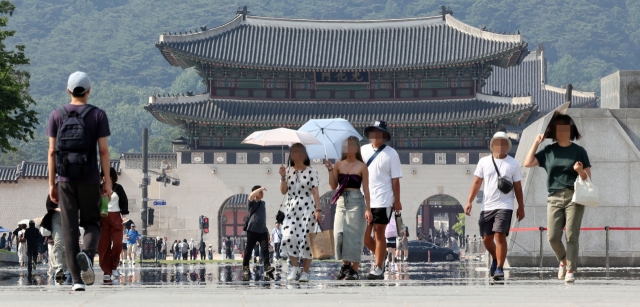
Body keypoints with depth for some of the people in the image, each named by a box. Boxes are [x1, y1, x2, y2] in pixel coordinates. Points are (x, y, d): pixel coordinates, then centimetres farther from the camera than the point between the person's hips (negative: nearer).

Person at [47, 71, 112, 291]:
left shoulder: (56, 115, 3)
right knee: (91, 223, 13)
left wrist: (52, 183, 5)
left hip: (65, 180, 1)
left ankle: (77, 279, -2)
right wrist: (107, 180, 0)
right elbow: (103, 150, -5)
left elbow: (52, 151, 1)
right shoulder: (98, 115, -1)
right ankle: (87, 254, -19)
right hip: (89, 179, -1)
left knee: (69, 228, 4)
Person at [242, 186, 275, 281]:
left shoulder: (263, 203, 16)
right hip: (252, 230, -4)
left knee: (265, 249, -8)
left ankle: (267, 267, -16)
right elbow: (251, 195, -25)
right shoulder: (252, 203, -1)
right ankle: (245, 268, 12)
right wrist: (260, 189, -21)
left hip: (263, 231, 4)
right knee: (248, 249, 2)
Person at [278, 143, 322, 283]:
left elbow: (315, 192, -5)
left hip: (307, 208, -3)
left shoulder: (311, 172, 0)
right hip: (291, 208, 3)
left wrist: (318, 210, -13)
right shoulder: (288, 171, 10)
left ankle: (305, 272, 1)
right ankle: (295, 268, 0)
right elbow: (283, 191, 6)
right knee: (289, 237, -13)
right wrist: (283, 177, -8)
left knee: (305, 239, -4)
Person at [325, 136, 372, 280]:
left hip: (356, 202, -4)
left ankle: (355, 270, 1)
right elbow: (333, 186, 5)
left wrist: (368, 209, -8)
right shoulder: (339, 165, 8)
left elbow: (366, 189, -3)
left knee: (354, 236, -3)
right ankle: (346, 264, 18)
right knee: (340, 235, 2)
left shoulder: (361, 167, -2)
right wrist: (330, 170, -7)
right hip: (341, 202, 4)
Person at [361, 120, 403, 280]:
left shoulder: (391, 153, -2)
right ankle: (380, 256, 30)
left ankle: (378, 268, 7)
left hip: (382, 201, -4)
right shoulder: (363, 150, 8)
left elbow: (395, 179, -2)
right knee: (364, 236, 5)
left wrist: (397, 201, -4)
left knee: (379, 233, 0)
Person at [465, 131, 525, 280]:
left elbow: (517, 187, 7)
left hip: (504, 206, -3)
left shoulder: (513, 164, 3)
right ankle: (495, 259, 34)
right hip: (487, 206, 3)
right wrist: (469, 201, 0)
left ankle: (499, 268, -10)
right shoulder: (484, 162, 7)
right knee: (486, 238, 7)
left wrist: (521, 207, 5)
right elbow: (477, 183, 9)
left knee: (500, 235, -15)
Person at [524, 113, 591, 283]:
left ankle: (571, 270, -4)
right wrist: (536, 142, 8)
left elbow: (588, 178, 7)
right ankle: (563, 261, 22)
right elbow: (528, 163, 7)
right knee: (552, 237, -4)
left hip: (574, 198, -2)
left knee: (572, 236, -7)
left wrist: (580, 170, -15)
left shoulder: (579, 151, 6)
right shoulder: (549, 151, 12)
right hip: (554, 198, 2)